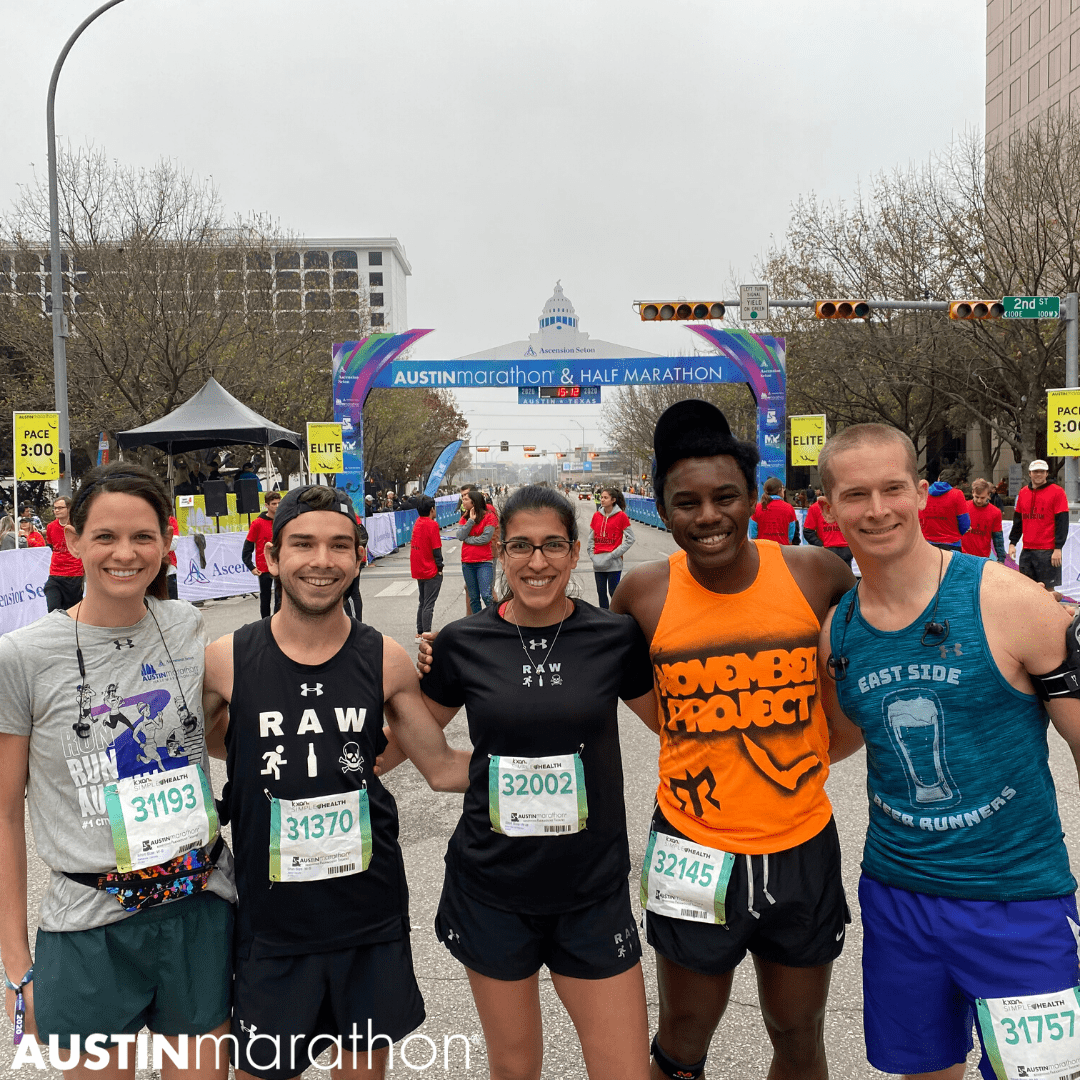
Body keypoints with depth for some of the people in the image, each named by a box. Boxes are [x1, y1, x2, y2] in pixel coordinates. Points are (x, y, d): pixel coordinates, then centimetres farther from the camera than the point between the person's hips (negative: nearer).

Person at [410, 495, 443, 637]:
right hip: (431, 571, -7)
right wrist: (440, 567, -6)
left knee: (422, 602, 17)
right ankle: (426, 634, -3)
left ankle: (420, 632, 22)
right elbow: (436, 549, -16)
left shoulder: (418, 523, 6)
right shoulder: (432, 524, -15)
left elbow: (415, 546, 11)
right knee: (429, 604, -4)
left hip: (418, 570, 7)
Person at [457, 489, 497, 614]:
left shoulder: (489, 516, -4)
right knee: (473, 598, 8)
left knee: (486, 595, -14)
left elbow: (486, 538, -14)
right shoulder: (465, 517, 11)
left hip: (484, 562, -5)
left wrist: (467, 539, -4)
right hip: (467, 563, 5)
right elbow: (460, 536, -4)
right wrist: (471, 520, -11)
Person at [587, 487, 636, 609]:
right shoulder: (596, 516, 8)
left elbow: (630, 539, -4)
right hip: (598, 562, 5)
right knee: (601, 592, 9)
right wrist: (592, 555, 2)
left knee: (613, 592, -2)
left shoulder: (621, 516, -5)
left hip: (614, 563, -5)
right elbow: (591, 538, 15)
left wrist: (613, 555, -9)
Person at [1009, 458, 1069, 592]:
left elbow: (1062, 522, -7)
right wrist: (1012, 543, 11)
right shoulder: (1023, 492, 11)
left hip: (1047, 551, -5)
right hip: (1027, 550, 5)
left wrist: (1058, 548, -13)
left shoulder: (1057, 492, -4)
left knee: (1048, 588, -2)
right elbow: (1017, 520, 18)